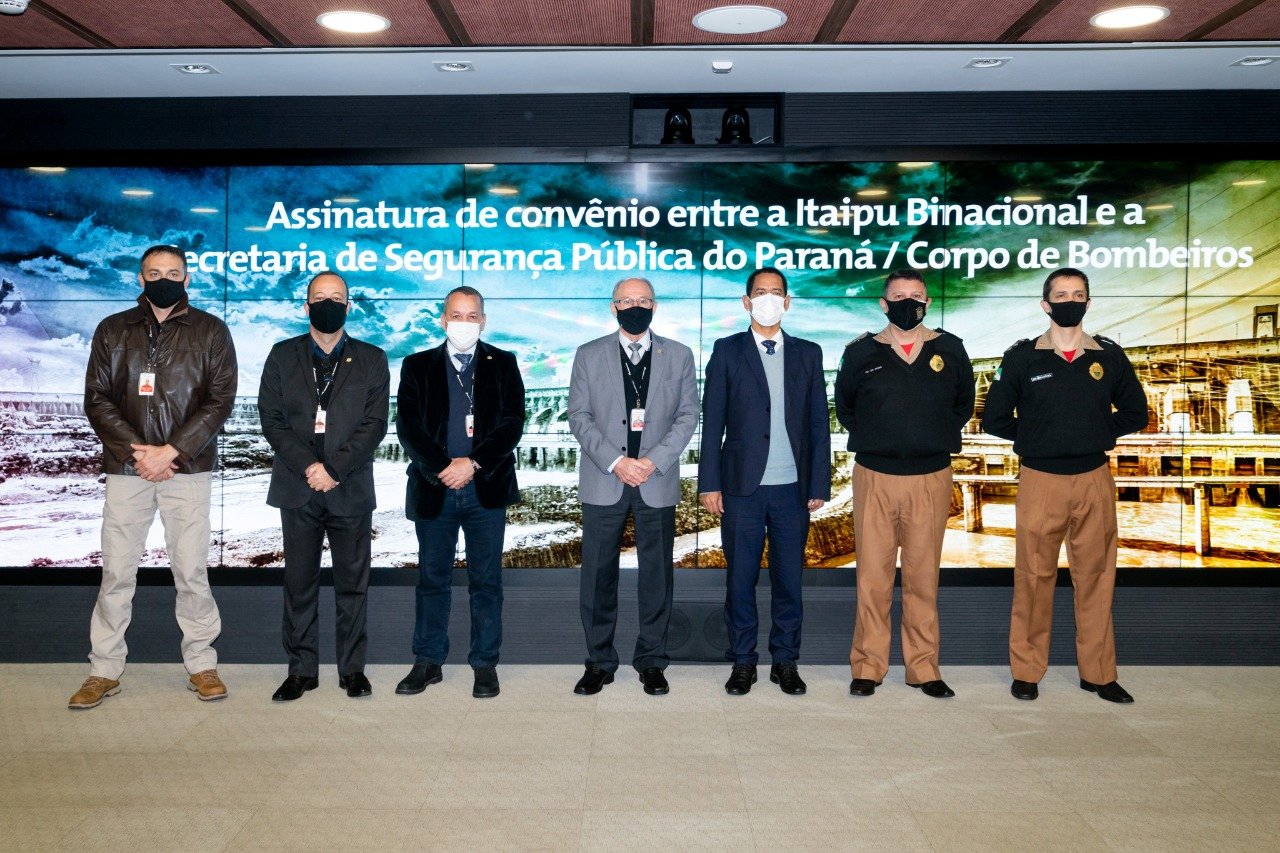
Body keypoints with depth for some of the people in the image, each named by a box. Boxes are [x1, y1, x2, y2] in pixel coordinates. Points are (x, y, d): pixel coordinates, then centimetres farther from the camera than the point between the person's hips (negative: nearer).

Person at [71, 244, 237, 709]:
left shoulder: (210, 331, 5)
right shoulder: (112, 330, 10)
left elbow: (220, 400, -2)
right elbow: (96, 398, 4)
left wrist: (171, 451, -11)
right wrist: (135, 450, -9)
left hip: (188, 468, -1)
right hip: (125, 467, 2)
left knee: (192, 571, 1)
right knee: (116, 571, 4)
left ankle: (201, 665, 13)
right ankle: (105, 671, 15)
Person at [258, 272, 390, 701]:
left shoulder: (371, 360, 6)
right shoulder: (283, 356, 9)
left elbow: (375, 424, -3)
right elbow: (271, 419, 2)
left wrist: (333, 468, -14)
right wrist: (307, 467, -12)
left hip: (351, 489, -1)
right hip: (298, 488, 1)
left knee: (352, 583, 4)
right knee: (299, 583, 6)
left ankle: (352, 668, 14)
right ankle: (302, 670, 15)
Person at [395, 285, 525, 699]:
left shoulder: (503, 364, 7)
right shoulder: (417, 366, 8)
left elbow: (512, 423, -2)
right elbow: (408, 426, 0)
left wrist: (473, 463, -13)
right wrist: (442, 468, -13)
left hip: (487, 489, -1)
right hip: (434, 489, 1)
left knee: (486, 580, 5)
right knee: (432, 579, 9)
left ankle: (485, 664, 15)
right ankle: (427, 662, 20)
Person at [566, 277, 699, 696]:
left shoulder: (679, 356, 8)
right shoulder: (588, 355, 7)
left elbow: (687, 416, 3)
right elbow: (578, 416, 1)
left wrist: (653, 461, -11)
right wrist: (615, 462, -12)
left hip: (657, 482, 0)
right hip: (603, 482, 0)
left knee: (657, 574, 5)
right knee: (598, 575, 3)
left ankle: (651, 661, 17)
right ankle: (599, 661, 15)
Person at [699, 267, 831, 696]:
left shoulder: (808, 353, 9)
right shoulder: (727, 351, 3)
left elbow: (819, 423, 7)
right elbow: (712, 421, 0)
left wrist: (819, 484, 2)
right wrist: (709, 483, -5)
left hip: (792, 487, 2)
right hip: (742, 486, -1)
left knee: (789, 578, 8)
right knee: (741, 578, 6)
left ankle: (786, 661, 20)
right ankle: (742, 662, 18)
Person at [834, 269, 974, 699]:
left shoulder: (950, 350, 6)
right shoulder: (861, 352, 4)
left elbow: (963, 405, 19)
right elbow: (844, 406, 17)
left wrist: (938, 438, 11)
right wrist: (872, 439, 11)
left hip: (932, 478, 1)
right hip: (875, 476, -1)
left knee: (923, 577, 6)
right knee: (873, 576, 1)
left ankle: (924, 668, 15)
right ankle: (867, 667, 10)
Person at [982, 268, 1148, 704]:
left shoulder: (1109, 356, 7)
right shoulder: (1022, 357, 2)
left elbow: (1134, 413, 14)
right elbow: (995, 418, 6)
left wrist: (1098, 435, 3)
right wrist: (1034, 438, 2)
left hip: (1094, 481, 2)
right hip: (1040, 481, -2)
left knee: (1095, 576, 6)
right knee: (1034, 577, 3)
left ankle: (1098, 672, 18)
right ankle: (1026, 672, 13)